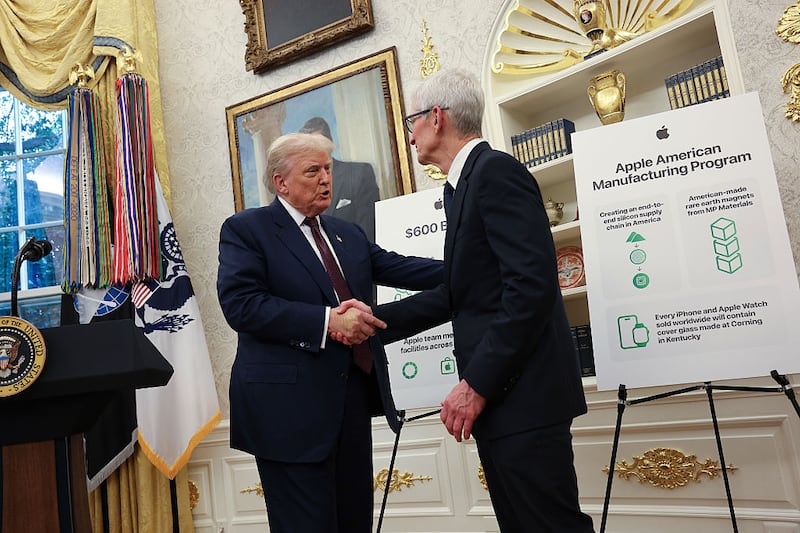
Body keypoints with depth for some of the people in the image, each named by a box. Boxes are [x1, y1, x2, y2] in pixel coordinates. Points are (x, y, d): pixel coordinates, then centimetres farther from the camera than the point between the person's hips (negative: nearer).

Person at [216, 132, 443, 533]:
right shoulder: (245, 229, -3)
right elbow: (240, 304, -16)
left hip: (354, 397, 7)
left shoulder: (348, 233, 17)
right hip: (289, 406, -6)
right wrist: (327, 321, -22)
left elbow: (398, 268, 12)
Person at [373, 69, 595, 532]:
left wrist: (476, 384, -20)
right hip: (500, 395, 10)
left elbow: (532, 285, -21)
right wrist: (373, 319, 16)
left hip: (522, 393, -10)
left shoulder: (496, 171, -11)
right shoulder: (465, 184, 18)